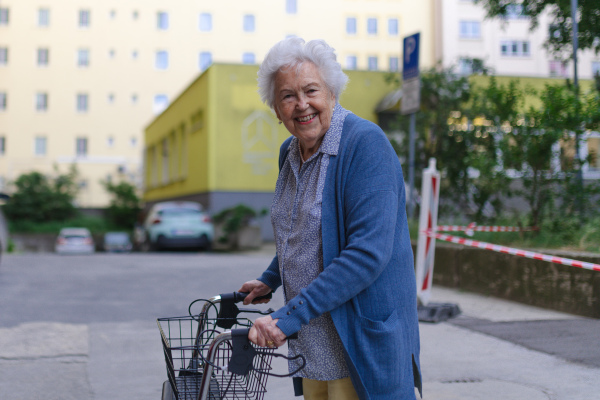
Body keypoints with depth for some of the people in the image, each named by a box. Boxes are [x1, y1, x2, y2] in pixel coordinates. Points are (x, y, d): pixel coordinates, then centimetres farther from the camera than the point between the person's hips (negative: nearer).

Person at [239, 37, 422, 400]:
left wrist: (290, 316, -27)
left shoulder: (365, 143, -17)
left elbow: (368, 252, -26)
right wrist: (271, 280, 27)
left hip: (364, 344, -7)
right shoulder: (290, 152, 9)